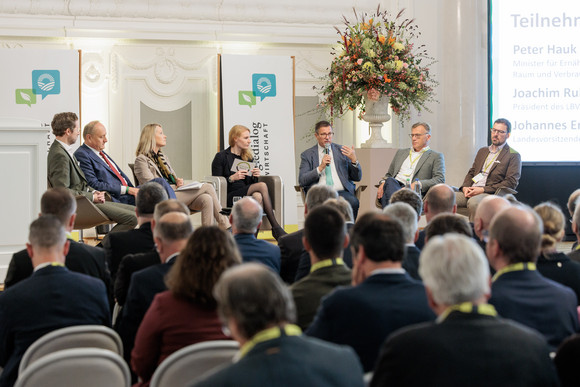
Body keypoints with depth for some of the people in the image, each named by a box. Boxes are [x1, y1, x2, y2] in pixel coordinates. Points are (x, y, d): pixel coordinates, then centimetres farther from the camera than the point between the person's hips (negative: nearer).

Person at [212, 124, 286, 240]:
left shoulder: (248, 157, 22)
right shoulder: (221, 157, 5)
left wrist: (255, 176, 1)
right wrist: (232, 178, -15)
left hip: (247, 194, 5)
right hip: (229, 197, -5)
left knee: (258, 196, -34)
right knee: (262, 186, -28)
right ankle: (275, 227, -27)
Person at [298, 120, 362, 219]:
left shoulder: (342, 151, 18)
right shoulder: (307, 155, 14)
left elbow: (357, 177, 15)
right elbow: (302, 181, 3)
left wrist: (354, 160, -3)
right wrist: (320, 168, -7)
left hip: (341, 192, 2)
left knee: (353, 202, -33)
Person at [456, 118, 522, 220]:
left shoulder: (513, 156, 5)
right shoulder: (482, 151, 27)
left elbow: (511, 183, -5)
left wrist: (483, 189, -13)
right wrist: (465, 187, 1)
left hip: (491, 193, -6)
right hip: (471, 191, 6)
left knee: (473, 202, -39)